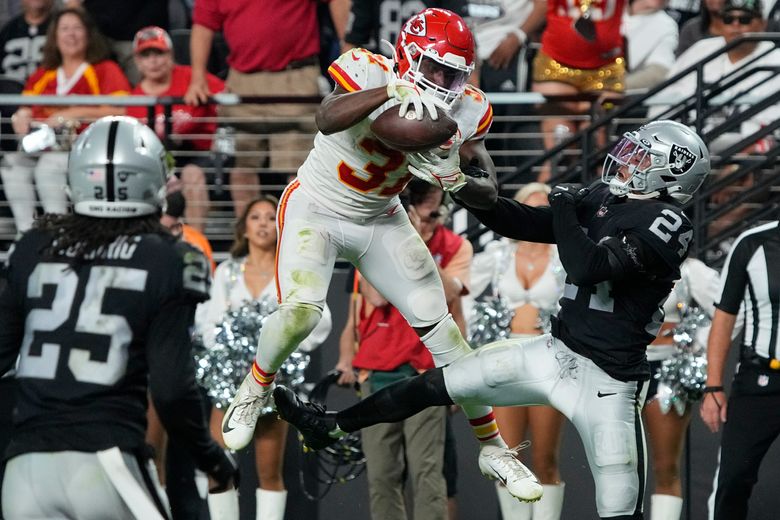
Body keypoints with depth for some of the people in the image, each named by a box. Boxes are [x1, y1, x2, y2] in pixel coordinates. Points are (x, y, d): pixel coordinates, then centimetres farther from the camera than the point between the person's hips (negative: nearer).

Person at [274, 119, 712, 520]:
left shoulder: (667, 223, -17)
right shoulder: (603, 199, 8)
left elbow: (588, 267, -27)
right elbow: (528, 225, 17)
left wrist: (565, 209, -13)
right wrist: (484, 200, 0)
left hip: (605, 382, -8)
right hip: (557, 353, 8)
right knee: (438, 383, 15)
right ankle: (331, 427, 32)